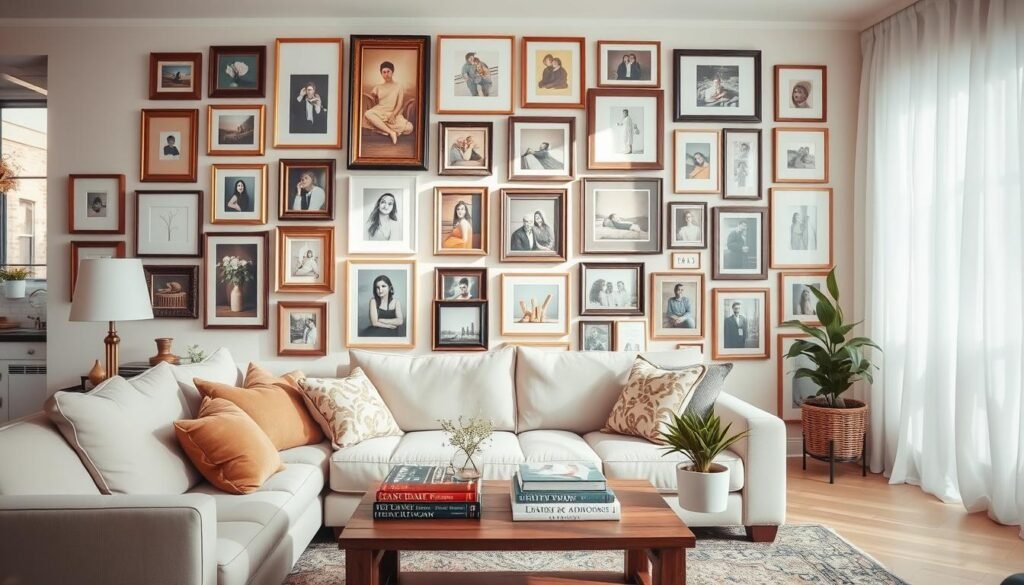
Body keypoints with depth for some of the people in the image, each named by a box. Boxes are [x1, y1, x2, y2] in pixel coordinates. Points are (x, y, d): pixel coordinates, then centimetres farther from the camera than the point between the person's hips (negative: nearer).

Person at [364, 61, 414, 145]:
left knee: (409, 128, -30)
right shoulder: (378, 86, 18)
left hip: (394, 113, -1)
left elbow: (400, 103, -2)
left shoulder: (399, 86, 9)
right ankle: (391, 132, -36)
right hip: (380, 112, 1)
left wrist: (393, 115, -17)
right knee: (367, 114, -36)